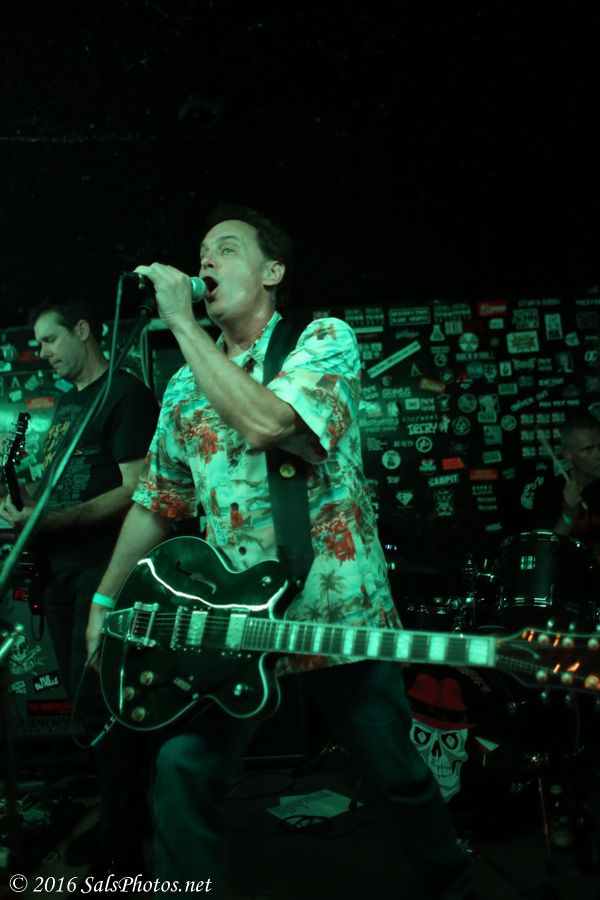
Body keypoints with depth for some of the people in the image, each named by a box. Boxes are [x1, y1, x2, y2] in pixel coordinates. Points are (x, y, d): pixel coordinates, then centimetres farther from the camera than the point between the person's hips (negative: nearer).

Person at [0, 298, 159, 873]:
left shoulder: (126, 394, -9)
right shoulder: (66, 401, 18)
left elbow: (136, 490, -17)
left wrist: (48, 520, -21)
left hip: (103, 564, -8)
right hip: (60, 566, 8)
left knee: (95, 696, -5)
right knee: (82, 692, 12)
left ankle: (121, 825, 12)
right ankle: (127, 798, 26)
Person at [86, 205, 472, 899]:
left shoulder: (324, 338, -7)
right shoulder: (186, 385, 9)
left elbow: (268, 423, -28)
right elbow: (156, 500, 15)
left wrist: (181, 323, -19)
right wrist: (106, 599, 13)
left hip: (339, 613, -3)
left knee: (395, 776, 10)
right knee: (182, 769, -8)